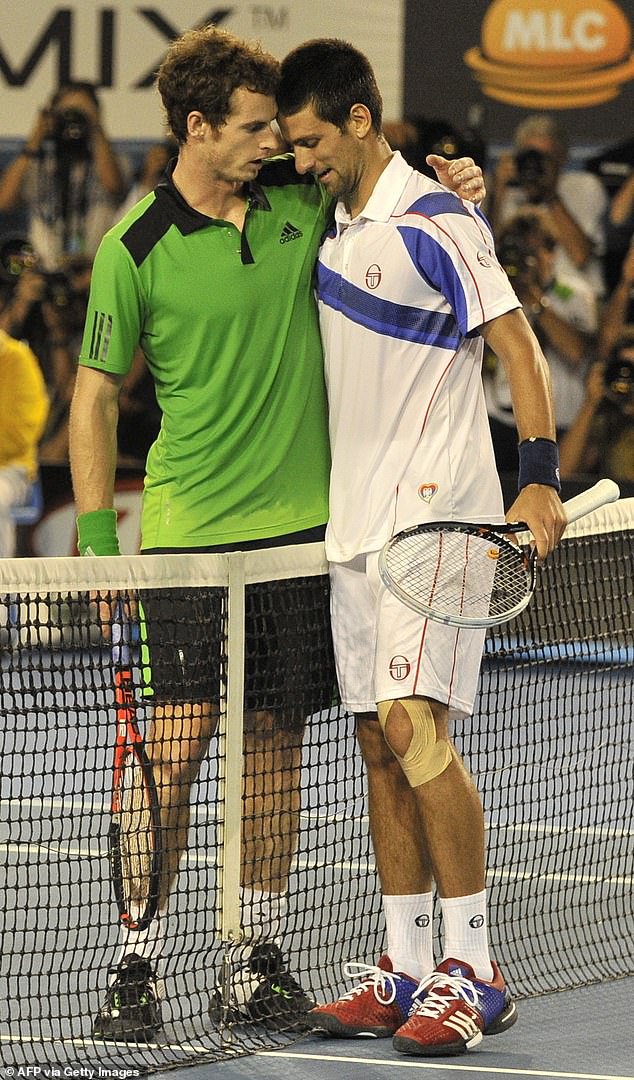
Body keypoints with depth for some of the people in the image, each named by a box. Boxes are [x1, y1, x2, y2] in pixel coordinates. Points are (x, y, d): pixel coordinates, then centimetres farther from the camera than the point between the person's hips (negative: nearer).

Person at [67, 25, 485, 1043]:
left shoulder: (303, 198, 4)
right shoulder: (135, 250, -6)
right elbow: (96, 391, 0)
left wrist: (448, 174, 0)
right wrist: (95, 532, -5)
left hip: (301, 520, 4)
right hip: (192, 528, -4)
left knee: (277, 740, 7)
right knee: (178, 742, -11)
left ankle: (256, 959, 15)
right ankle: (137, 966, -5)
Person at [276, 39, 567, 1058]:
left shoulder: (433, 223, -9)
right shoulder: (334, 231, 16)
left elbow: (517, 343, -11)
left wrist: (539, 477, -22)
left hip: (436, 513, -9)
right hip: (357, 521, 9)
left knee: (414, 724, -17)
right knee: (380, 746, 7)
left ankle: (474, 971, -14)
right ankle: (405, 972, 10)